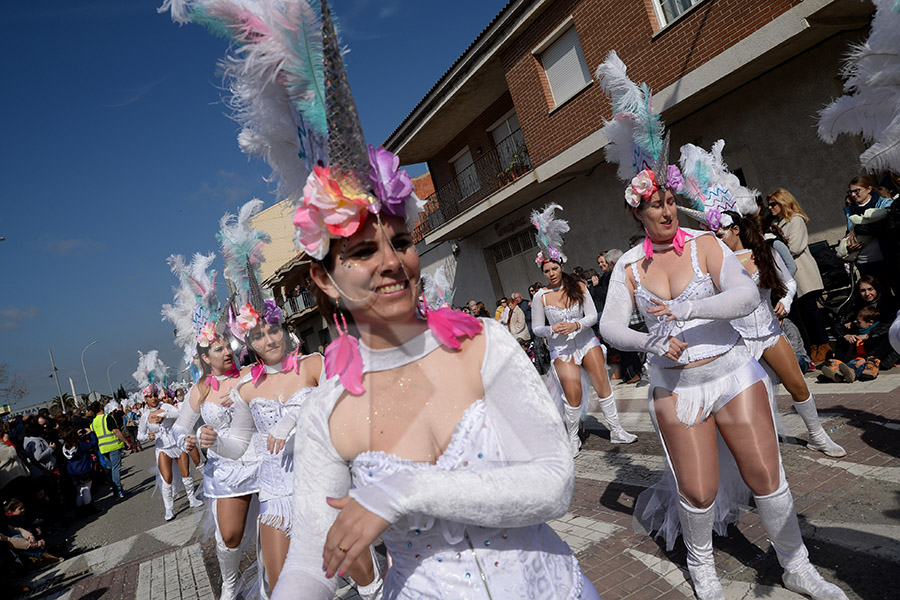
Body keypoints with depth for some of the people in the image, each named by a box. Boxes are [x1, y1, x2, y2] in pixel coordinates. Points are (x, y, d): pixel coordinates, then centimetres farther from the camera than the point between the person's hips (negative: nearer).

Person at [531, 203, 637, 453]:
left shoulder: (579, 287, -3)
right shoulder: (540, 297, -5)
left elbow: (593, 315, -3)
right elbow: (537, 328, 0)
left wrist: (576, 325, -21)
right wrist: (553, 329, -19)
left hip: (587, 342, 2)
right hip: (562, 349, -1)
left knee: (603, 387, 4)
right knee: (573, 395, -5)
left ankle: (616, 430, 20)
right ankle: (573, 438, 14)